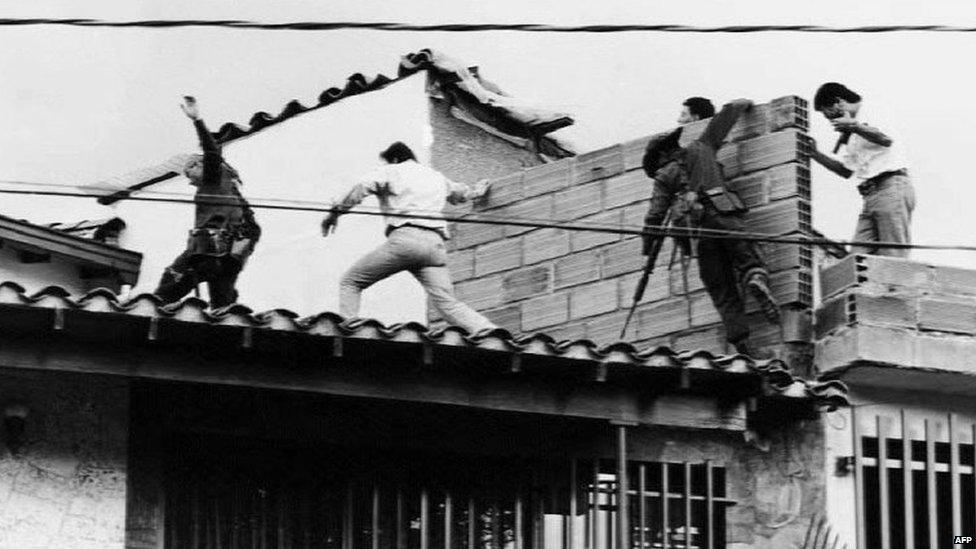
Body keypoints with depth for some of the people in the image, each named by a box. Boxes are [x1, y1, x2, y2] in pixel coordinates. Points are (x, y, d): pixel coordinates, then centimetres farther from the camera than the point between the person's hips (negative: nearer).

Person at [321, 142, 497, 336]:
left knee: (350, 282, 5)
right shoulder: (437, 177, 32)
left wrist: (335, 212, 1)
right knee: (448, 303, -4)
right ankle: (487, 331, -27)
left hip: (405, 238, -5)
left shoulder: (391, 172, 16)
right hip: (435, 243, 5)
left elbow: (361, 187, -3)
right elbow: (460, 193, 53)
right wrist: (476, 192, 75)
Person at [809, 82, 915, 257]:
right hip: (871, 195, 9)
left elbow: (886, 140, -20)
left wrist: (854, 126, -27)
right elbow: (846, 171, 30)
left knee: (893, 258, -14)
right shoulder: (852, 137, 25)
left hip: (892, 186, -9)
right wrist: (816, 155, 22)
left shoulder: (869, 115, -1)